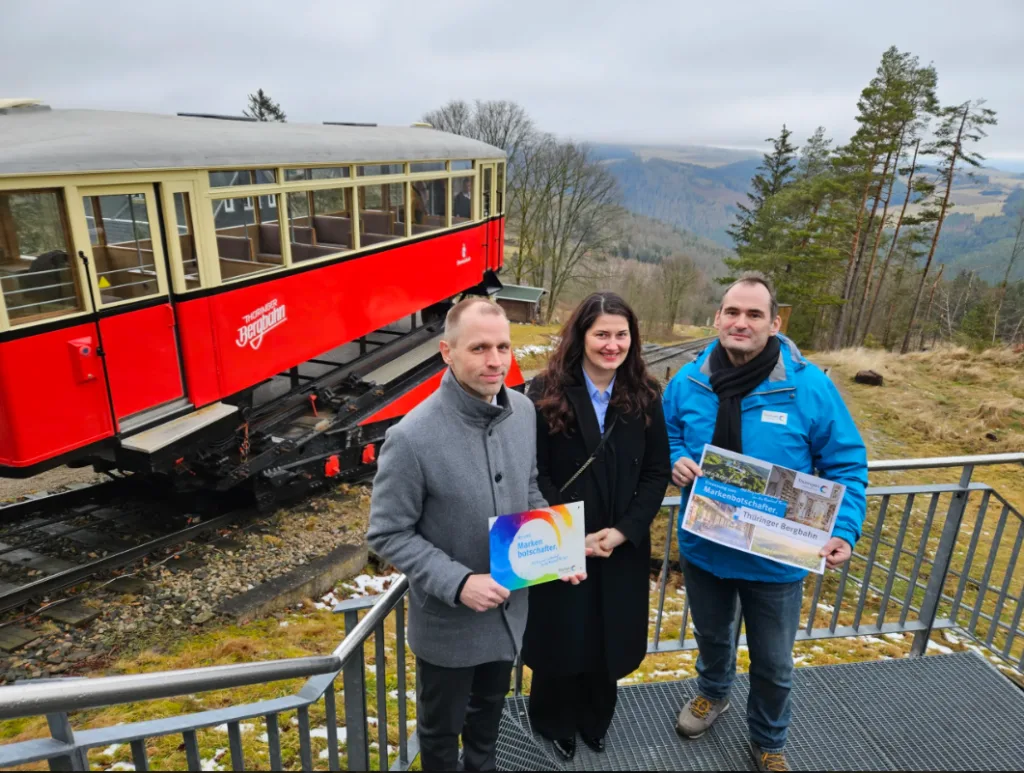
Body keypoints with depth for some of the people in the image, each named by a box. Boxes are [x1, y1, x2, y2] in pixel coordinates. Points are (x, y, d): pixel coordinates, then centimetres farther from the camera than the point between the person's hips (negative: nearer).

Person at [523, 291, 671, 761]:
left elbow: (658, 472, -2)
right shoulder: (546, 394, -13)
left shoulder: (645, 397, -2)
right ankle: (554, 723, 41)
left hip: (624, 548, 3)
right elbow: (534, 475, -12)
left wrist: (624, 530, -13)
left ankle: (595, 720, 46)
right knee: (561, 637, 13)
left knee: (610, 637, 18)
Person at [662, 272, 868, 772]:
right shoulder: (688, 383, -10)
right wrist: (676, 462, -16)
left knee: (773, 664, 18)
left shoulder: (810, 387, -18)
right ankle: (712, 693, 61)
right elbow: (665, 438, 6)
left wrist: (843, 530, -22)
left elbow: (846, 465, -9)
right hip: (703, 547, 2)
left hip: (774, 558, -2)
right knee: (712, 636, 28)